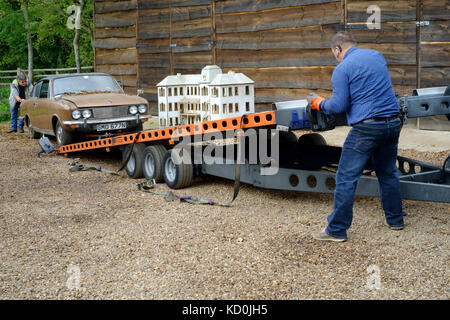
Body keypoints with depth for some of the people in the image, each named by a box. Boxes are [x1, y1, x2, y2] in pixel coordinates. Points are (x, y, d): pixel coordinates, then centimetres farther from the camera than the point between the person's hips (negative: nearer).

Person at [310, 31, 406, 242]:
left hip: (366, 127, -7)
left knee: (346, 179, -1)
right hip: (393, 123, 7)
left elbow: (339, 105, -11)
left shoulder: (342, 69, -6)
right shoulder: (377, 56, 15)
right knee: (388, 173, 21)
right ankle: (395, 219, 31)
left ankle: (337, 230, 2)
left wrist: (320, 104, 7)